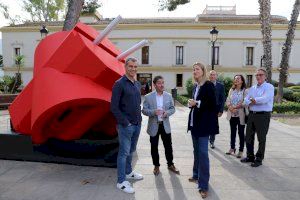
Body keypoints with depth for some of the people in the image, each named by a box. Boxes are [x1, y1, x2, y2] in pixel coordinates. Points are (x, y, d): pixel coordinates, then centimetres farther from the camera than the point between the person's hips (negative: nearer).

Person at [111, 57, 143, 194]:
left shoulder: (137, 84, 11)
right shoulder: (119, 84, -12)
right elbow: (114, 107, -16)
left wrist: (139, 118, 10)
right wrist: (125, 122, -15)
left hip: (137, 124, 7)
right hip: (125, 125, -7)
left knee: (131, 151, 19)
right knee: (124, 152, 0)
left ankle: (128, 172, 37)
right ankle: (121, 182, 12)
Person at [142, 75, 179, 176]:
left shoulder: (168, 96, 2)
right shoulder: (148, 97, -6)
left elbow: (172, 108, 6)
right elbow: (144, 110, -6)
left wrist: (167, 112, -15)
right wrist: (154, 112, -23)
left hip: (165, 125, 2)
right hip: (153, 125, -2)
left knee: (168, 146, 10)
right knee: (154, 147, 9)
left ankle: (170, 164, 30)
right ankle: (156, 166, 27)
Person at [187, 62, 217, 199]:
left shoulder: (209, 85, -9)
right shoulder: (195, 86, 13)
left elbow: (212, 104, -14)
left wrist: (197, 103, -18)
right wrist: (191, 103, -2)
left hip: (203, 123, -7)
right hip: (194, 122, 8)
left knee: (203, 152, -7)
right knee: (196, 150, 16)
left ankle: (203, 185, 1)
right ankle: (197, 175, 31)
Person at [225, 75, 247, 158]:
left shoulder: (245, 91, -5)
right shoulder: (231, 90, 11)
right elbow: (227, 100, 4)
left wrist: (236, 107, -19)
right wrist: (231, 108, -13)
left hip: (240, 115, -5)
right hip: (232, 114, 5)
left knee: (241, 133, 4)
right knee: (232, 132, 13)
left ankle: (241, 151, 14)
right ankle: (232, 148, 26)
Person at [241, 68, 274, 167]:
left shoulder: (269, 87, -5)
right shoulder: (252, 88, 15)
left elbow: (265, 99, -21)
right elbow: (246, 100, 5)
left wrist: (253, 100, -7)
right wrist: (253, 102, -15)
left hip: (263, 115, -6)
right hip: (252, 114, 7)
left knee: (261, 138, 3)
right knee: (249, 137, 12)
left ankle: (259, 159, 16)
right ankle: (250, 157, 26)